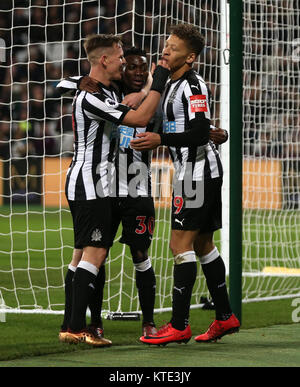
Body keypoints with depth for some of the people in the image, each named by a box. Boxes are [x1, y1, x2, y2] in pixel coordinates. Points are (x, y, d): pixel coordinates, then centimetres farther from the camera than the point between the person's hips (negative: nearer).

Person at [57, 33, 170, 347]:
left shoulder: (108, 92, 13)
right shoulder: (92, 97, -19)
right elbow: (140, 118, -22)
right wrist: (159, 81, -14)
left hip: (86, 185, 11)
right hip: (89, 184, -11)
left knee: (83, 253, 9)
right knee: (95, 252, -13)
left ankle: (71, 326, 11)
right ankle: (77, 328, -16)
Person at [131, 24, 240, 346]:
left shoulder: (193, 85, -15)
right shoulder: (172, 84, 16)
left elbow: (200, 132, -24)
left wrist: (161, 140, -26)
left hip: (197, 171, -11)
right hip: (193, 171, 11)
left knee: (181, 244, -11)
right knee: (203, 244, 15)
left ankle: (179, 326, -12)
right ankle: (225, 317, 21)